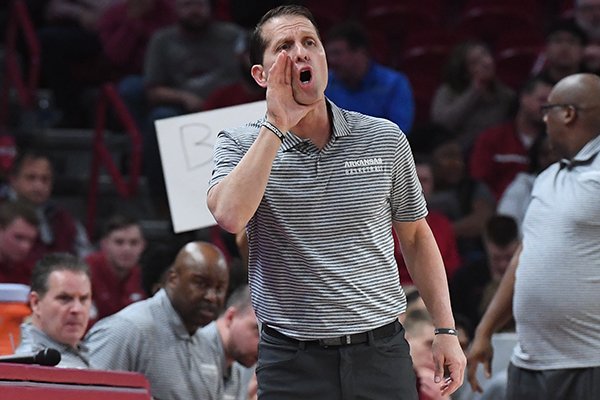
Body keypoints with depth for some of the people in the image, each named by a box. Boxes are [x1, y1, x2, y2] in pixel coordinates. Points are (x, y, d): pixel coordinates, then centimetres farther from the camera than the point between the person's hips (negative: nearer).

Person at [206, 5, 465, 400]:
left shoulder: (385, 138, 4)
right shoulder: (240, 145, -1)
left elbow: (416, 236, 13)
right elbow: (230, 216, -21)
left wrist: (446, 329, 7)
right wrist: (276, 126, -17)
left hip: (381, 350, 2)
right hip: (293, 362, -2)